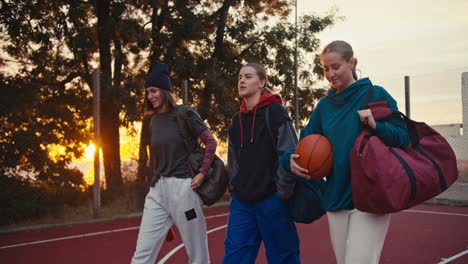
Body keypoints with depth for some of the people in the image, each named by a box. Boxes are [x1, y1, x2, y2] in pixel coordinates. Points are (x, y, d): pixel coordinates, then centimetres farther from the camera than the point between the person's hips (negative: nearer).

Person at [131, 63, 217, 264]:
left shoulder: (185, 114, -4)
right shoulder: (154, 121, 13)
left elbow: (210, 141, -8)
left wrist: (202, 173, -13)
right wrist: (156, 178, 14)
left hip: (182, 187, -5)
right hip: (157, 189, 6)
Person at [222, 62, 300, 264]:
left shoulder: (275, 112, -6)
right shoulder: (236, 120, 12)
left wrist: (282, 193, -13)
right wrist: (234, 190, 9)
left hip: (271, 200, -5)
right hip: (242, 202, 6)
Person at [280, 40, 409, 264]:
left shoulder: (375, 95, -2)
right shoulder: (324, 105, 11)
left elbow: (403, 138, -3)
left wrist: (377, 126, -22)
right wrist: (290, 159, -9)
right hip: (335, 199, 5)